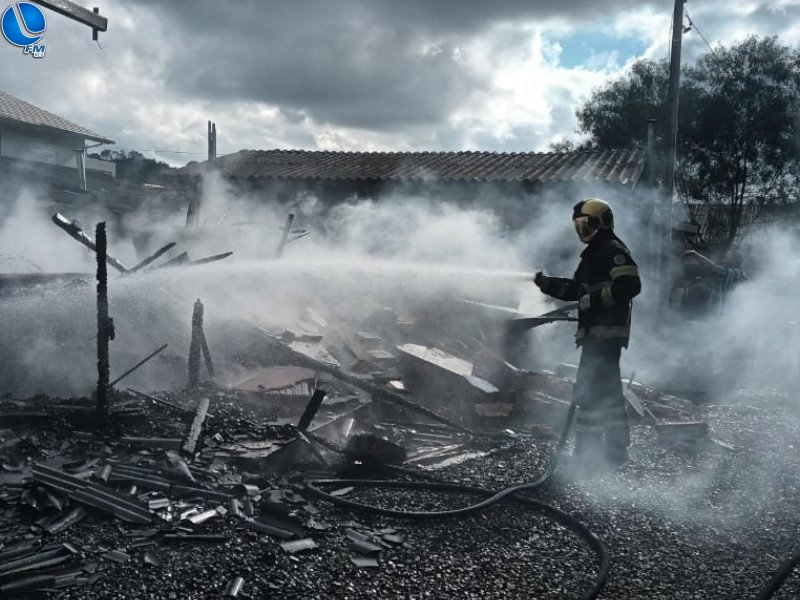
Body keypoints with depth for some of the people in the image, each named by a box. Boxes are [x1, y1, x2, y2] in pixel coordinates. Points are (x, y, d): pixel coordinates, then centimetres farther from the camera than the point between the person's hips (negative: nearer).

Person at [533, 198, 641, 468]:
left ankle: (586, 451, -5)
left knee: (590, 389, -10)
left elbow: (629, 285, -23)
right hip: (598, 333, 11)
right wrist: (546, 283, 14)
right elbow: (575, 289, 24)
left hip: (605, 333, -11)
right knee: (607, 390, 15)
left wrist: (594, 300, -21)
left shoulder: (613, 250, -11)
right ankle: (616, 449, 24)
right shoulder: (594, 252, 21)